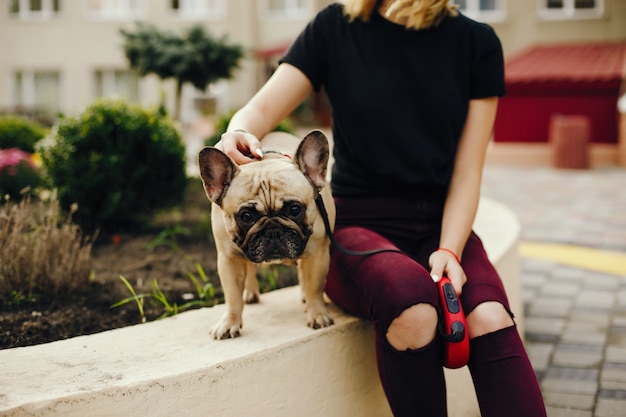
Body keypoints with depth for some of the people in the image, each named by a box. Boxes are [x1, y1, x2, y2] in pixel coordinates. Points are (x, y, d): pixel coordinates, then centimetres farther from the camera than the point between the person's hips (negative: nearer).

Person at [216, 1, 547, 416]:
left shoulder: (476, 43, 2)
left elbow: (467, 172, 0)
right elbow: (261, 109, -2)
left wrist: (449, 250, -15)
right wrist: (239, 133, -26)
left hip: (441, 224, 2)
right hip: (357, 225, -1)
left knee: (489, 317, -32)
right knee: (410, 303, -36)